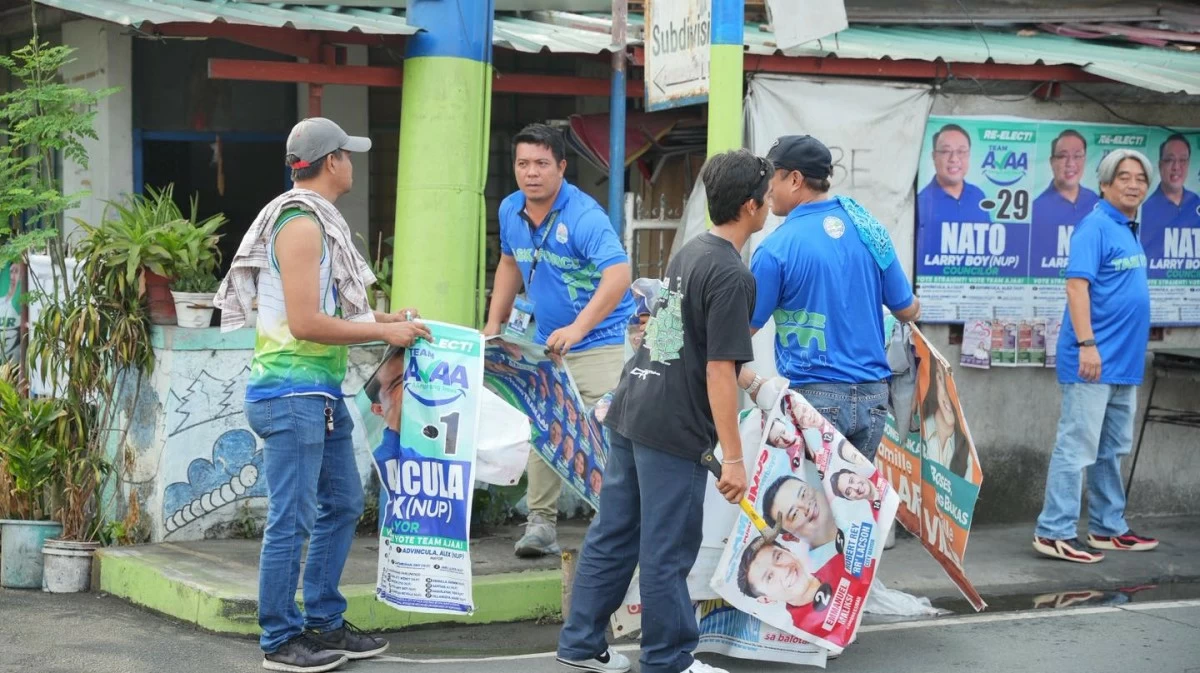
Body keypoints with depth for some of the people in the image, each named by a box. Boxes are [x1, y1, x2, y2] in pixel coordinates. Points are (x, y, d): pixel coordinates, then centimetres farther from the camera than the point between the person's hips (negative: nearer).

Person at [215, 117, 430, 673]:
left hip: (321, 391, 11)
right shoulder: (301, 223, -16)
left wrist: (380, 319, 13)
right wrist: (383, 332, -13)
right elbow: (306, 323, -20)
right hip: (293, 392, -11)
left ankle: (324, 624, 25)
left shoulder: (317, 221, 16)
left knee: (342, 503, 16)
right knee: (291, 519, -4)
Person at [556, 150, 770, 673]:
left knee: (612, 535, 14)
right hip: (674, 430, -9)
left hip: (629, 413, 9)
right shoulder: (730, 275, -15)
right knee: (667, 552, 2)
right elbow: (718, 372, -18)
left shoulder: (690, 252, 12)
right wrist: (733, 457, -15)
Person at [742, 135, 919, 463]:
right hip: (872, 397, 5)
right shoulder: (868, 229, 5)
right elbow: (908, 311, 13)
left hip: (814, 397, -5)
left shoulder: (776, 248, -10)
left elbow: (745, 327, -4)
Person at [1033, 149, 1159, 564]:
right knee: (1077, 447, -8)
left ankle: (1108, 528, 24)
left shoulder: (1129, 230, 15)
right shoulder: (1096, 227, -12)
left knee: (1112, 450, 15)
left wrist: (1130, 350, 19)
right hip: (1094, 361, -9)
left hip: (1123, 363, 9)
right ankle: (1054, 532, -5)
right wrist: (1087, 344, -25)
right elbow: (1077, 285, -19)